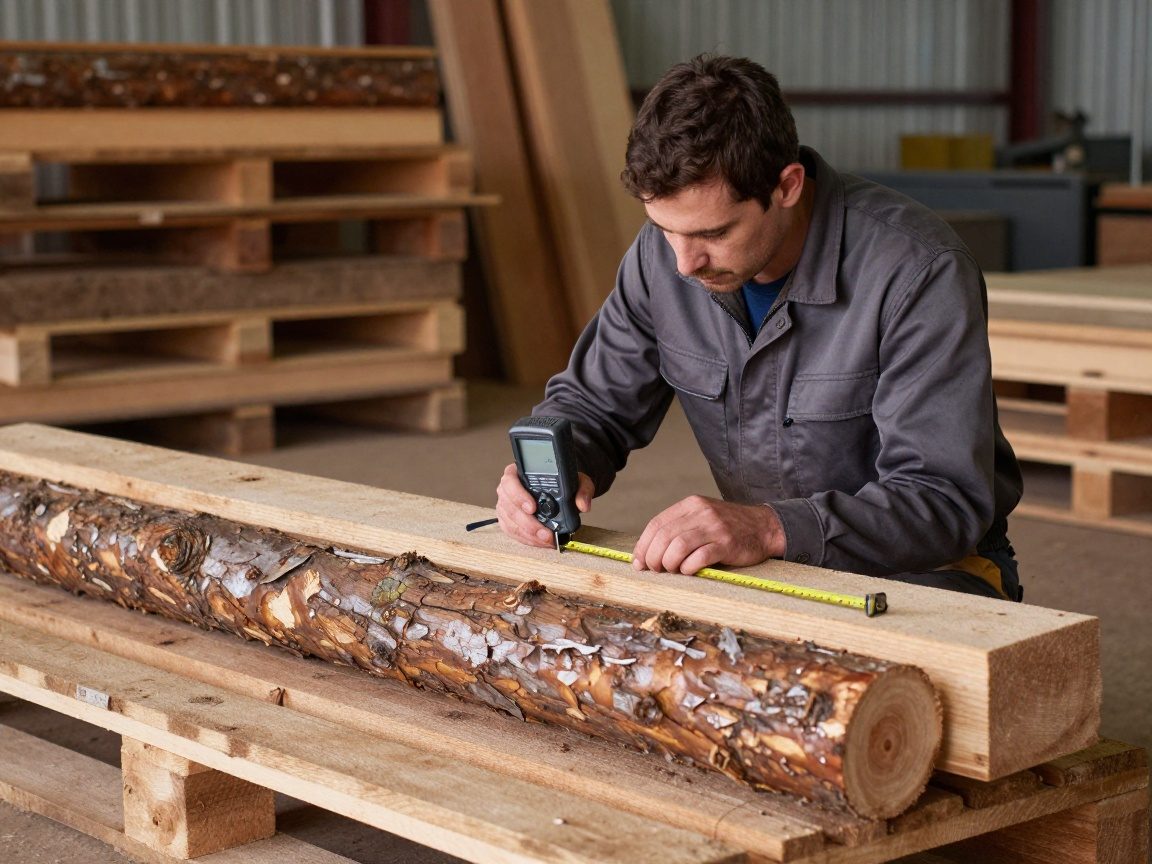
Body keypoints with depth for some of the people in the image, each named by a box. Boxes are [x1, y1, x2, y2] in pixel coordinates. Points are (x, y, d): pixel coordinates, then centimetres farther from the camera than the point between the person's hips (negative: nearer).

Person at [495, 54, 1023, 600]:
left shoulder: (917, 271, -24)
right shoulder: (664, 252, -7)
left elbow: (947, 502, -27)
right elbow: (593, 401, 8)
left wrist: (772, 528, -41)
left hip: (922, 571, -4)